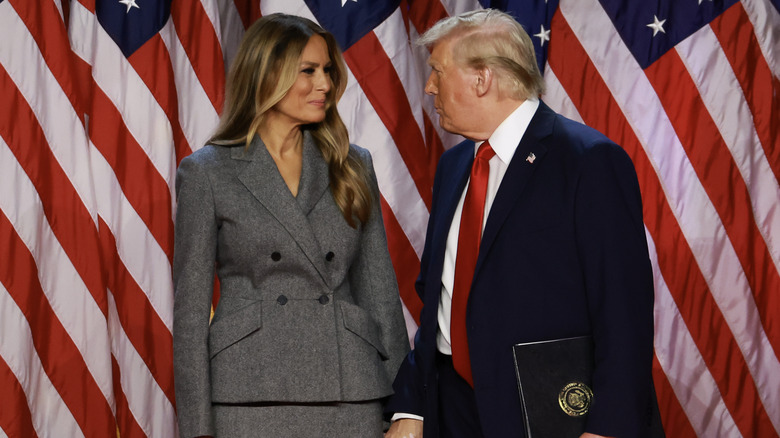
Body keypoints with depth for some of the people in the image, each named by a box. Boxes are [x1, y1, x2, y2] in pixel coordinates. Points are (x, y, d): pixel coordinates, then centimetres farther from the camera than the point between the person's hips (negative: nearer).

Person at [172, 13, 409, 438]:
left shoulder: (353, 166, 12)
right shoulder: (207, 172, 2)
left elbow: (378, 288, 12)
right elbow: (190, 304, 1)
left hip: (351, 396, 3)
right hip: (250, 398, -2)